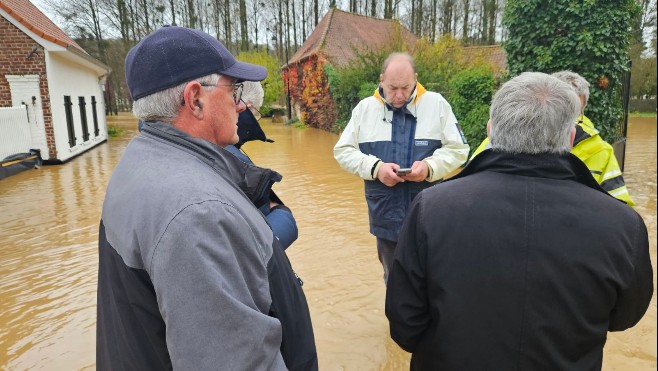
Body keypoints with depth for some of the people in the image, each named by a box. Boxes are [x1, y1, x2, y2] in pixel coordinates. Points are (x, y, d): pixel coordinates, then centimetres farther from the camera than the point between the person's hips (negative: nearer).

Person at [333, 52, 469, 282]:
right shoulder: (364, 108, 3)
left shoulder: (437, 104, 0)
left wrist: (430, 166, -19)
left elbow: (458, 149, 0)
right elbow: (342, 151, 3)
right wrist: (375, 167, -15)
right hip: (386, 217, 2)